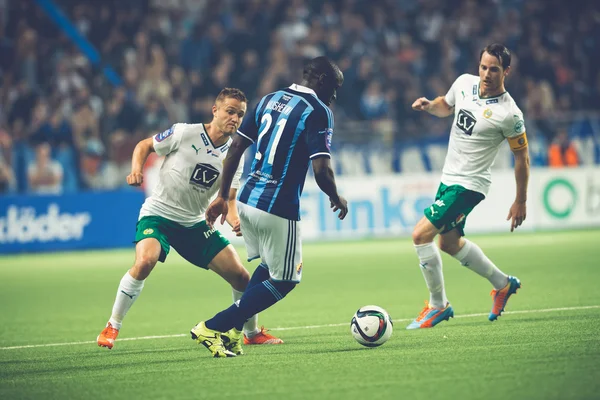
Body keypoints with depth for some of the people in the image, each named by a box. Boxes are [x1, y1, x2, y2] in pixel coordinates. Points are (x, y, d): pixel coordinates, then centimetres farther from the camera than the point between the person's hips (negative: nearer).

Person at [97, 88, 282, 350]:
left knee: (240, 277, -1)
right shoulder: (184, 133, -13)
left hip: (195, 223, 5)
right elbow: (144, 146, -1)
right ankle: (112, 327, -15)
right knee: (145, 261, -33)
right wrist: (136, 170, -20)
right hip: (158, 213, -5)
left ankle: (252, 333, 25)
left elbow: (229, 198, 2)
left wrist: (234, 219, -20)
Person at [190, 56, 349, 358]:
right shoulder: (318, 112, -9)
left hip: (247, 199, 8)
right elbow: (321, 170, -17)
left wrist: (223, 196, 16)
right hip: (278, 209, -8)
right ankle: (212, 327, 0)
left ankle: (231, 330, 16)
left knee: (268, 267, 27)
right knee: (284, 281, 6)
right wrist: (337, 199, 2)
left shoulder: (270, 99, 12)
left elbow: (236, 147, 11)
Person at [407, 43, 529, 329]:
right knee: (449, 243, 22)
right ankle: (503, 284, 40)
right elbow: (446, 106, 19)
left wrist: (520, 201, -6)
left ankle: (438, 305, -2)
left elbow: (522, 157, -10)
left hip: (469, 185, -8)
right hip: (449, 177, 8)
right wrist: (430, 105, -5)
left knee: (421, 234, -17)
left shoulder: (509, 113, -21)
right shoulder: (464, 83, -3)